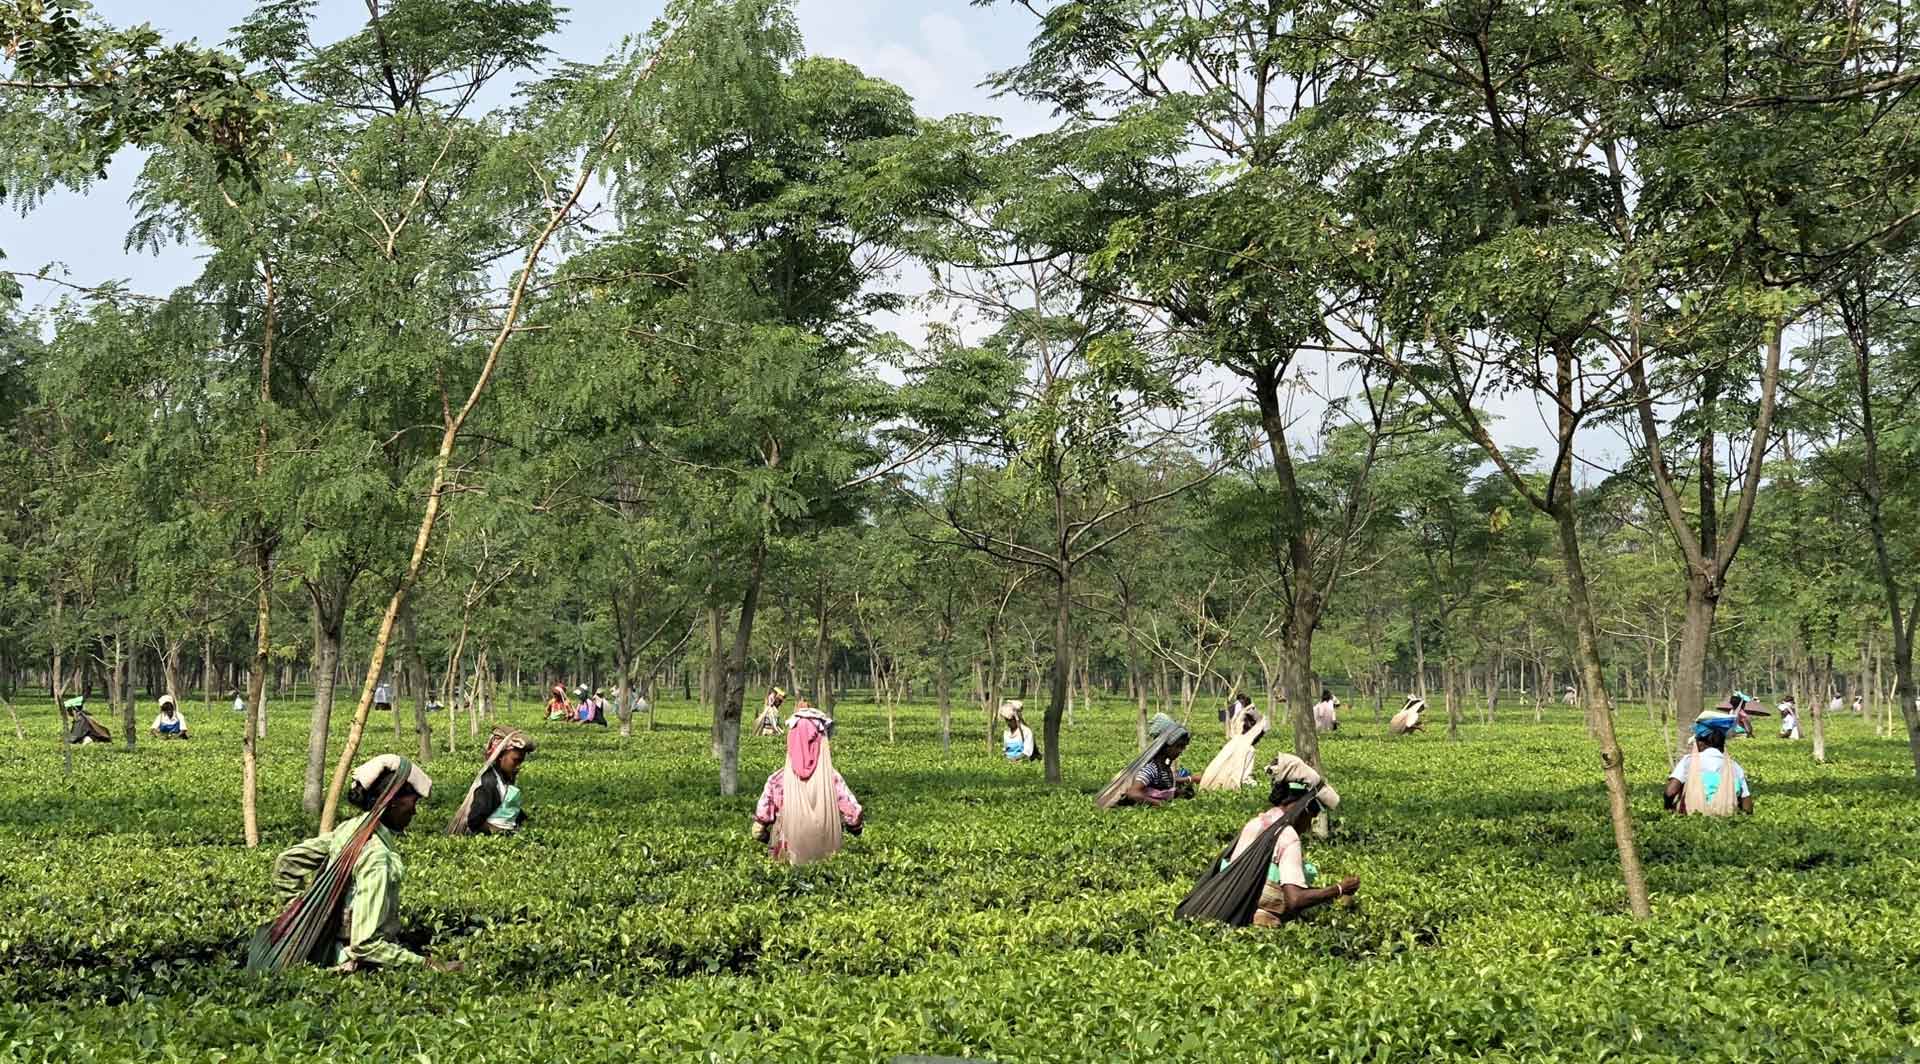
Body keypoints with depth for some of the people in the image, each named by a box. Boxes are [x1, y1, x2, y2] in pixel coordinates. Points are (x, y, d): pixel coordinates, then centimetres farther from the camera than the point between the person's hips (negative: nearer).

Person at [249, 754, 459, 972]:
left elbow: (285, 861, 14)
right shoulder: (377, 856, -22)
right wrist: (426, 964, -22)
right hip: (355, 963, -9)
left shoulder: (350, 828, 3)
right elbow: (366, 944, -23)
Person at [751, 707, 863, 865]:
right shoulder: (834, 780, -9)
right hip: (827, 861, 0)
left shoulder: (777, 781, -9)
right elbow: (855, 818, -6)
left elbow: (758, 832, -5)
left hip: (786, 860, 0)